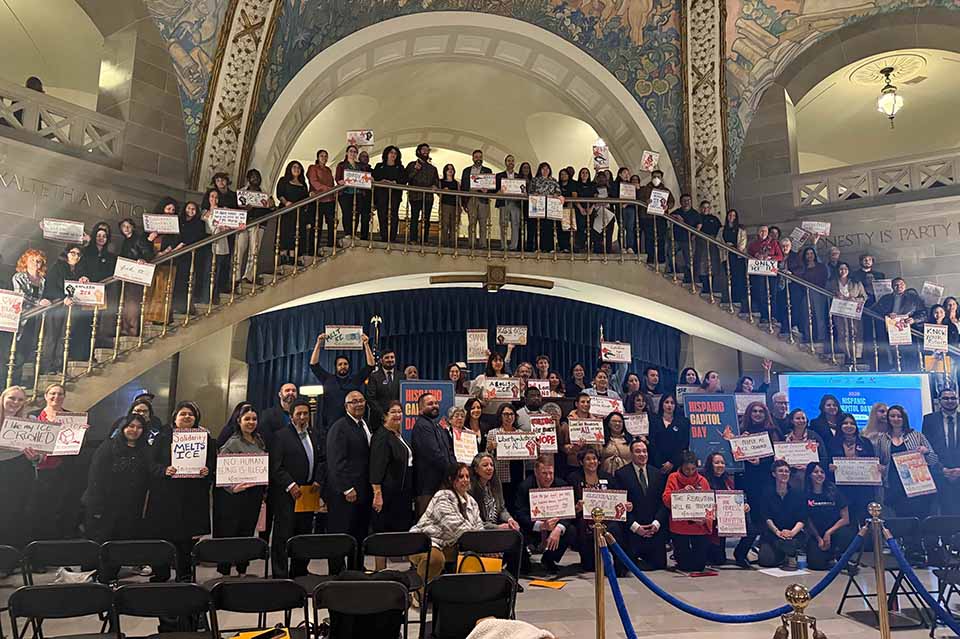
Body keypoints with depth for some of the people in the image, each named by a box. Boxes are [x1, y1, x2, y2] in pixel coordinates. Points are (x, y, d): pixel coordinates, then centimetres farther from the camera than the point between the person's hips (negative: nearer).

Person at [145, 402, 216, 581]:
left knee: (187, 539, 4)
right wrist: (164, 470, -18)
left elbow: (214, 463, 8)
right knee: (162, 537, 1)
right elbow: (152, 463, 0)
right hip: (166, 496, 0)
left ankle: (184, 577, 17)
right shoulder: (163, 437, 6)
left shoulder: (205, 437, 9)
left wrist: (207, 470, -13)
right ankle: (160, 576, 16)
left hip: (194, 498, 1)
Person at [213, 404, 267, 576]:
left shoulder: (259, 441, 11)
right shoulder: (233, 442, -9)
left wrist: (264, 491, 14)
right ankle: (224, 571, 11)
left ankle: (242, 570, 23)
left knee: (248, 532, 12)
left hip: (254, 495, 6)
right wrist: (232, 487, -21)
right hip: (235, 495, -6)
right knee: (229, 533, 0)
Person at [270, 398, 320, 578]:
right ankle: (280, 576, 6)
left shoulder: (313, 435, 14)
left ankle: (299, 574, 22)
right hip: (286, 494, -7)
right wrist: (290, 485, -16)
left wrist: (317, 481, 4)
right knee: (283, 536, -1)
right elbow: (275, 467, -13)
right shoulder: (281, 436, -7)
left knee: (305, 535, 11)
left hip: (307, 494, 7)